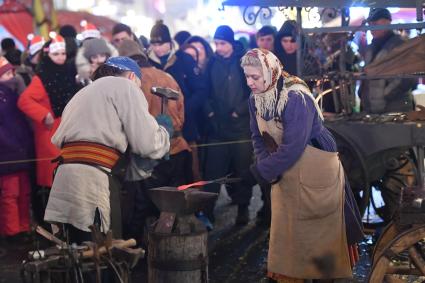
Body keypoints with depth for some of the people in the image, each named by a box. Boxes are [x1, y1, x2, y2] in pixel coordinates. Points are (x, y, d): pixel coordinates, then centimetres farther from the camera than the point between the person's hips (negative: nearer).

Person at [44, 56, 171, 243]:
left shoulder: (83, 94, 31)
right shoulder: (125, 86, 6)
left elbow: (58, 140, 21)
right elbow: (148, 143, -2)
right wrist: (164, 133, 19)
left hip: (66, 180, 8)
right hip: (94, 182, -8)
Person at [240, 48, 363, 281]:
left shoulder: (296, 98, -28)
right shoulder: (255, 99, -4)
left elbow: (292, 148, -30)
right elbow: (258, 138, 3)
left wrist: (259, 172, -26)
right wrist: (266, 167, -14)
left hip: (315, 170, -7)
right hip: (285, 171, 7)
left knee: (316, 231, 2)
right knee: (284, 225, 13)